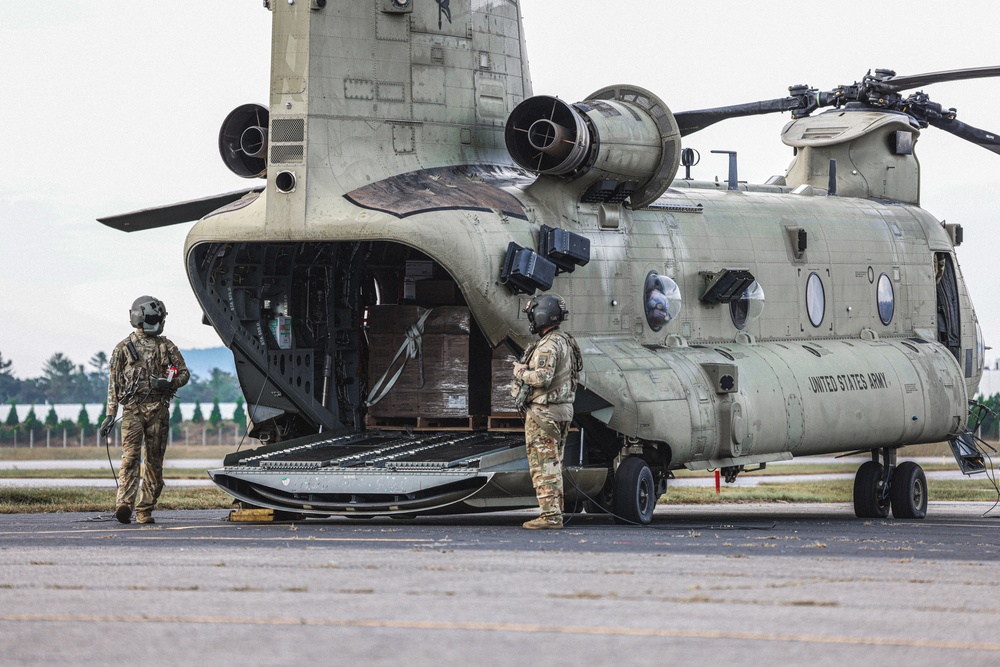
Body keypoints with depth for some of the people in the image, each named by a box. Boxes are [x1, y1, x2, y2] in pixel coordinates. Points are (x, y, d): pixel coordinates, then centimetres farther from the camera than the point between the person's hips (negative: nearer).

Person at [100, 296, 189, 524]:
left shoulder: (167, 346, 12)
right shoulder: (124, 348, 6)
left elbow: (184, 373, 15)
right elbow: (114, 383, 6)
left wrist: (170, 383, -8)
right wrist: (110, 414, 0)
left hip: (159, 409, 3)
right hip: (133, 409, -3)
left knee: (154, 460, 3)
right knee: (131, 455, -17)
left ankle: (145, 510, 8)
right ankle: (124, 505, -28)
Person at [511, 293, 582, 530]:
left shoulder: (548, 346, -18)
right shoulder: (565, 342, 15)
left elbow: (542, 377, -30)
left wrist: (521, 371, -11)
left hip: (543, 412, -10)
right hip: (562, 410, 10)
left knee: (543, 465, -8)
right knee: (553, 464, 14)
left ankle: (549, 514, -11)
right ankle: (555, 513, 16)